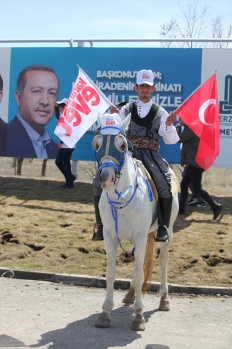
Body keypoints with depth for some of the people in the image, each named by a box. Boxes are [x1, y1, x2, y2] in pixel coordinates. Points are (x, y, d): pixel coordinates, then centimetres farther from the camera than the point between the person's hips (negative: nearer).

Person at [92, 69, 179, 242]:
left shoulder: (160, 112, 7)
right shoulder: (126, 109, 10)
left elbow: (170, 140, 2)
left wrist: (169, 125, -18)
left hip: (150, 155, -2)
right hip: (128, 152, 2)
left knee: (164, 183, -29)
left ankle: (163, 226, -14)